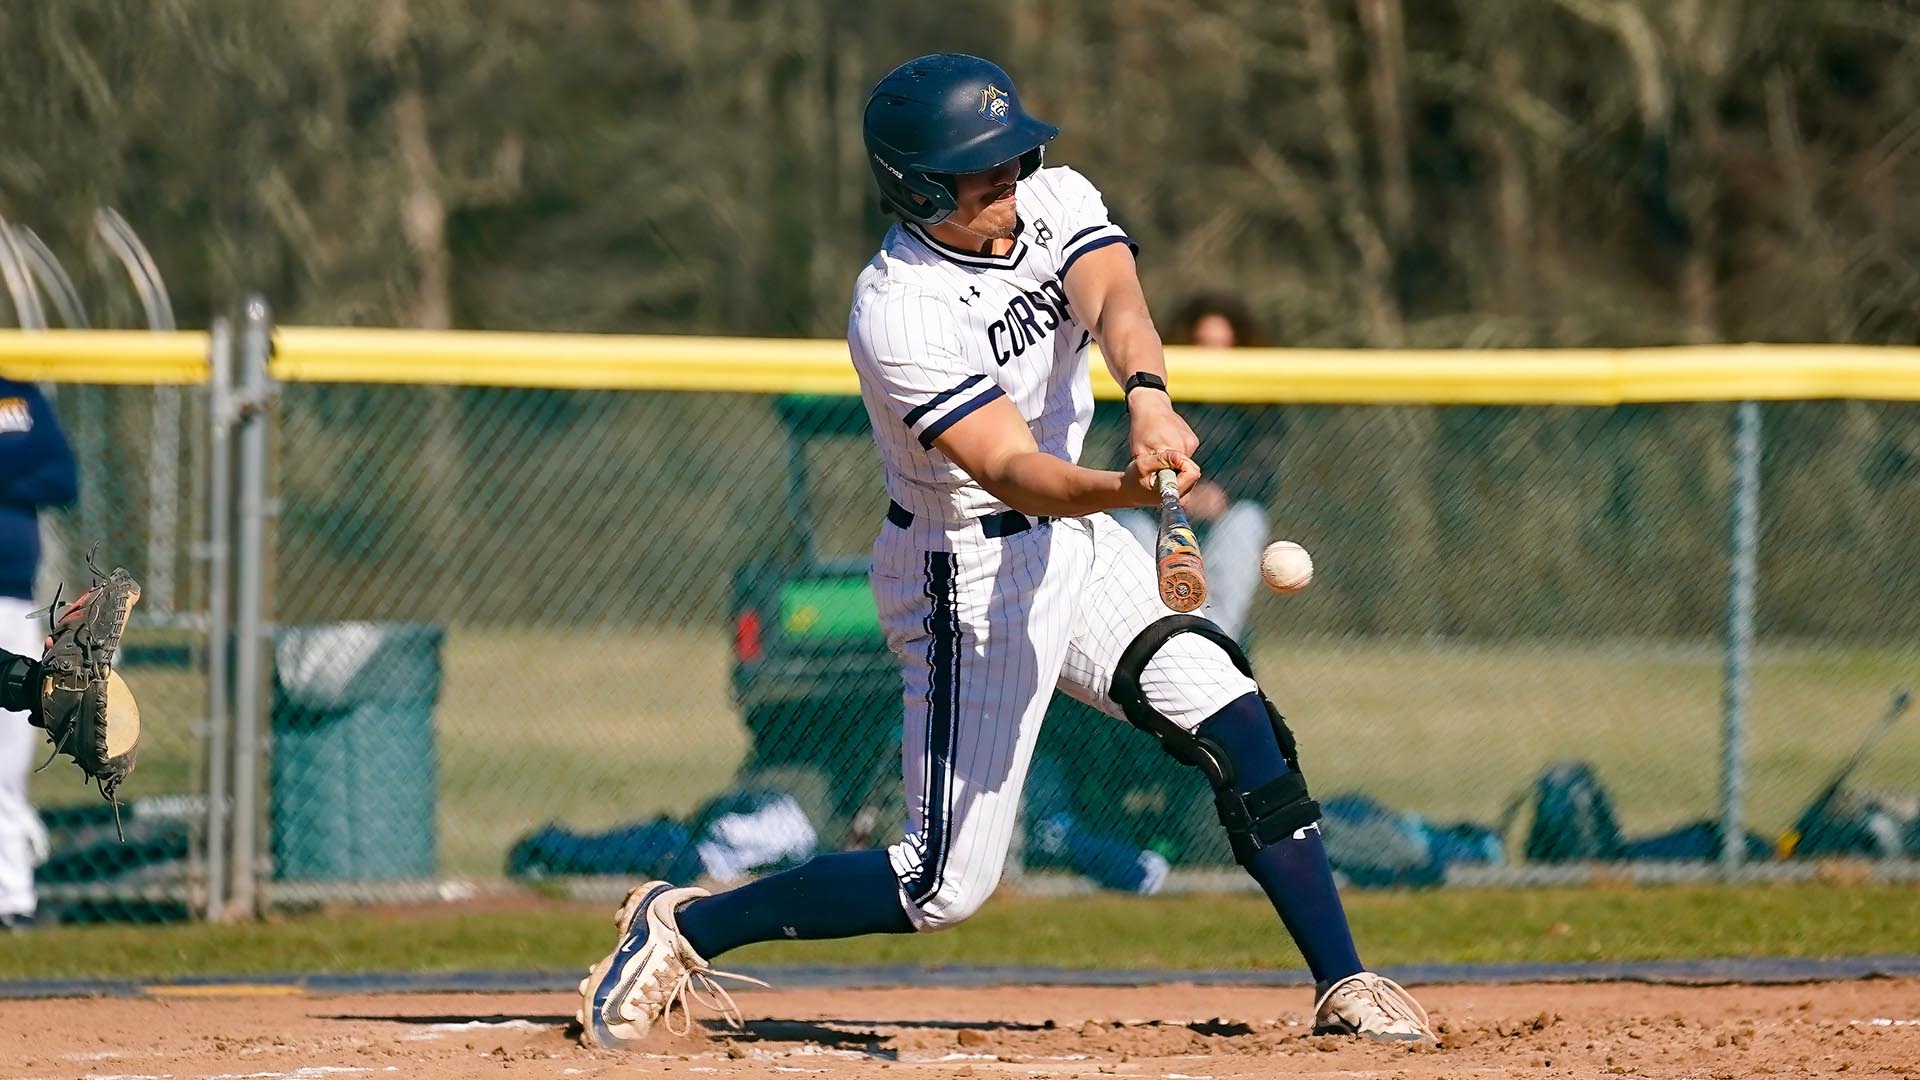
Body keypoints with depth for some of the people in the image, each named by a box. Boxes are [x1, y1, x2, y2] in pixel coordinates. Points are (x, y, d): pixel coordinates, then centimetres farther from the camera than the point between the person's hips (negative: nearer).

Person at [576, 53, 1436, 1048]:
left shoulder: (1056, 203, -5)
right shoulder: (896, 312, -25)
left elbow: (1114, 302, -25)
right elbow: (1012, 471, -33)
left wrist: (1147, 397, -47)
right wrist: (1128, 488, -53)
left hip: (1076, 540, 7)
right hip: (968, 573, -7)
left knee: (1245, 738, -6)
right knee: (945, 886, -6)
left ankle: (1341, 986, 3)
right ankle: (681, 926, 8)